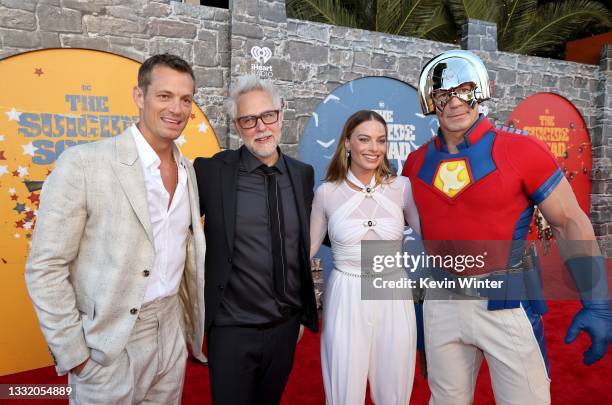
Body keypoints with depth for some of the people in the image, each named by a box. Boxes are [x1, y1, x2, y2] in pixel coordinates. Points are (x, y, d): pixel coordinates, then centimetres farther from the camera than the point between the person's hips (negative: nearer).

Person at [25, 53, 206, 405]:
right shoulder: (83, 164, -15)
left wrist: (198, 322, 13)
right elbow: (45, 268, -13)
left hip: (172, 331, 6)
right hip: (110, 346, -5)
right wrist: (73, 353, -12)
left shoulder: (189, 170, 3)